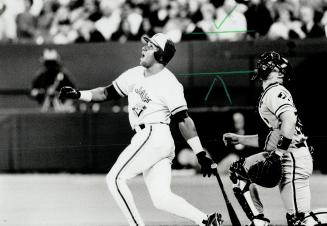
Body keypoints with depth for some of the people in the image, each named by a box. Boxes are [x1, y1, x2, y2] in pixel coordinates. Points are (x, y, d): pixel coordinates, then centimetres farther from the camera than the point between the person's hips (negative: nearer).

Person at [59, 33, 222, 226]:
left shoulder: (169, 83, -9)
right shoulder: (135, 75, 14)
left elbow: (184, 120, -14)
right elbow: (108, 93, 21)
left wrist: (201, 154, -17)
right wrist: (78, 94, 8)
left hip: (154, 136, -8)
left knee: (116, 179, -9)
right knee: (161, 197, 0)